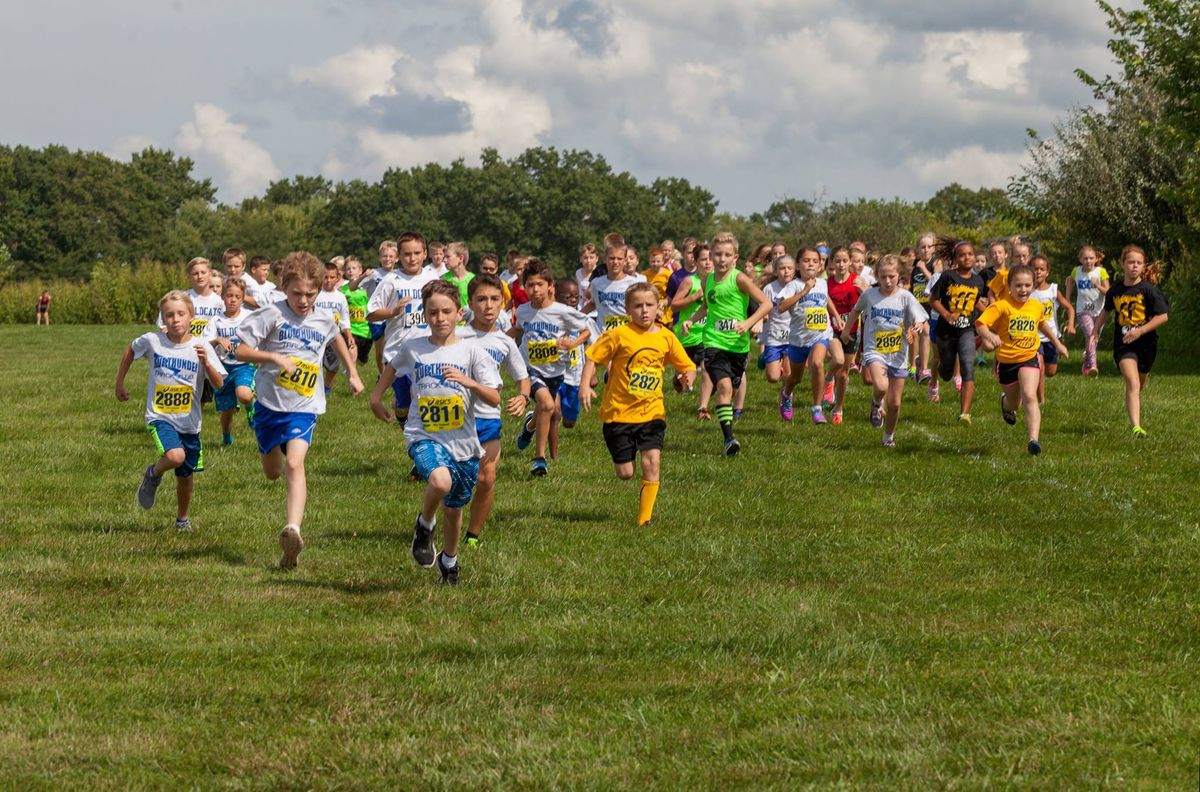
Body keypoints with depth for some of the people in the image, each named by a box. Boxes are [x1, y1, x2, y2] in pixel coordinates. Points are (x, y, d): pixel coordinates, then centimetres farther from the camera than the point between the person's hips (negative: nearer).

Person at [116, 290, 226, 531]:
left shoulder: (200, 347, -8)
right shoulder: (152, 341, -9)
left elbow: (218, 384, -15)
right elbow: (130, 350, 13)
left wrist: (206, 362, -32)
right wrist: (120, 383, 16)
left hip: (189, 421, 2)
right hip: (160, 417, -2)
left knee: (186, 474, 13)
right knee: (175, 456, -29)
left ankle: (183, 518, 40)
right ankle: (153, 475, 5)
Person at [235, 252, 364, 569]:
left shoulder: (324, 320, 4)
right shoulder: (272, 315, -8)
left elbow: (337, 341, 30)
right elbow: (241, 351, -11)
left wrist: (353, 374, 28)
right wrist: (275, 357, -24)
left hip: (304, 408, 0)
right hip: (269, 404, 1)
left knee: (294, 464, -22)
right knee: (272, 472, 16)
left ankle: (292, 531, -39)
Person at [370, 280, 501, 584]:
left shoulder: (471, 351, -5)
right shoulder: (412, 348, 0)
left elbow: (494, 399, -9)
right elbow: (393, 365, 24)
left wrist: (468, 382, -25)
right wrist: (376, 397, 23)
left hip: (463, 441, 2)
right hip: (424, 436, -1)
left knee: (454, 508, 16)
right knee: (440, 481, -33)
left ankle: (449, 560, 45)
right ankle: (424, 525, -1)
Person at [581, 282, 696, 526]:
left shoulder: (666, 337, 0)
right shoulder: (619, 335, -9)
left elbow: (687, 367, 9)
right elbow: (593, 357, -3)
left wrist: (687, 377, -14)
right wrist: (585, 386, -17)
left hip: (651, 412, 2)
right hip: (619, 412, -2)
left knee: (652, 460, -16)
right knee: (625, 474, 2)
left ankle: (645, 518, -4)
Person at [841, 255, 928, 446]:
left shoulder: (905, 297, -7)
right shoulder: (869, 295, -4)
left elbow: (925, 327, -11)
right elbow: (856, 310, 20)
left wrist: (920, 327, -33)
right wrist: (846, 329, 27)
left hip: (898, 355, 1)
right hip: (874, 351, -1)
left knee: (894, 403, 7)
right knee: (880, 386, -31)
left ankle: (889, 436, 32)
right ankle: (876, 405, 5)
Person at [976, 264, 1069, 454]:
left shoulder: (1036, 306, -1)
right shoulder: (1002, 306, -16)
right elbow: (980, 324, -23)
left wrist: (1057, 343, 30)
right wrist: (989, 336, -44)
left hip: (1029, 358, 1)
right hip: (1006, 360, -1)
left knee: (1029, 397, -22)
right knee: (1014, 402, 19)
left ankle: (1034, 439, -26)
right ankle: (1006, 403, 58)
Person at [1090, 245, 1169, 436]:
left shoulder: (1148, 290, -10)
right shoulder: (1115, 290, 0)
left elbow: (1162, 317, -12)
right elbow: (1106, 311, 20)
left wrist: (1140, 331, -19)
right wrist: (1095, 332, 14)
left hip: (1146, 344, 0)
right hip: (1123, 344, 0)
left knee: (1139, 385, 19)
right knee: (1132, 383, -18)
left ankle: (1134, 414, 48)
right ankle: (1136, 427, -28)